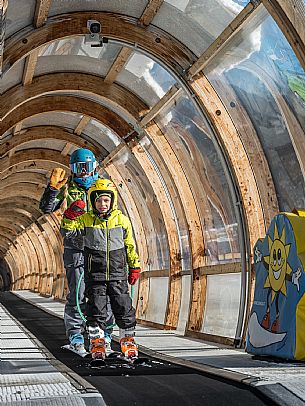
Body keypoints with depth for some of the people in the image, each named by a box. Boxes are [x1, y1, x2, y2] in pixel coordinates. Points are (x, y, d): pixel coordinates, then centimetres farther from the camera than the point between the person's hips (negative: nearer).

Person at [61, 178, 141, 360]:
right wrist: (71, 214, -18)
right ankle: (97, 342, 17)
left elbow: (130, 245, 10)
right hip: (95, 274, 0)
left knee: (124, 308, 4)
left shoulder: (122, 220, 2)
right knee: (96, 310, 4)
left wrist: (134, 267, 12)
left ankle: (128, 340, 19)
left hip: (118, 274, 1)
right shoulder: (86, 219, 1)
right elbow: (67, 232, -5)